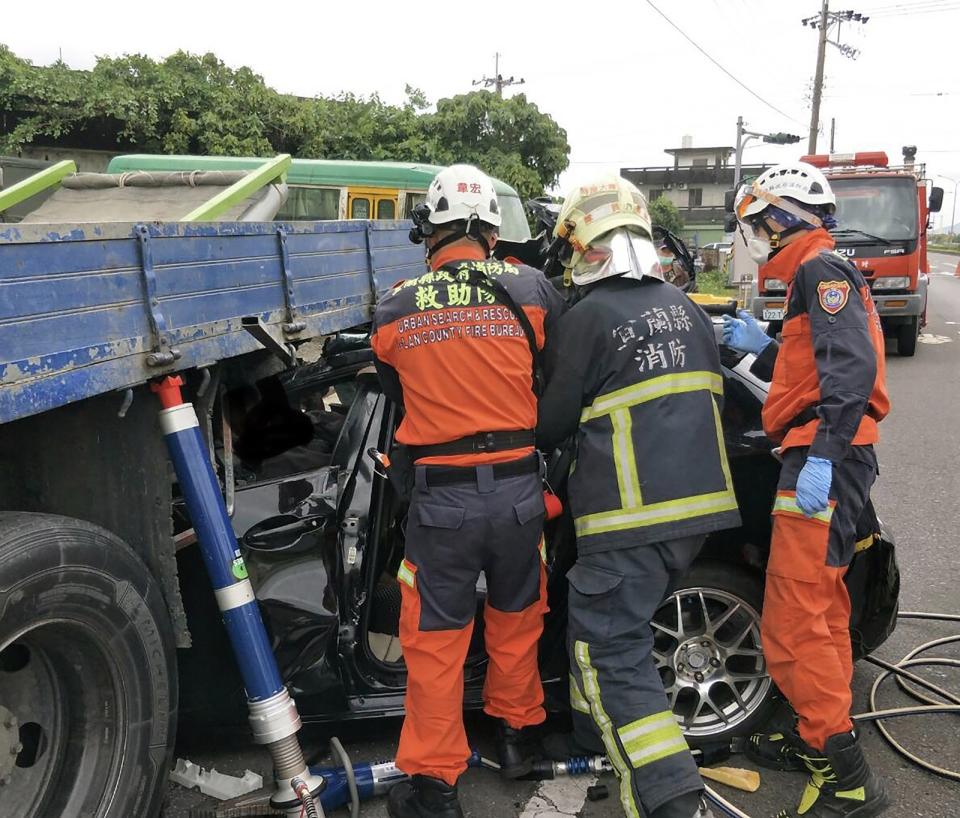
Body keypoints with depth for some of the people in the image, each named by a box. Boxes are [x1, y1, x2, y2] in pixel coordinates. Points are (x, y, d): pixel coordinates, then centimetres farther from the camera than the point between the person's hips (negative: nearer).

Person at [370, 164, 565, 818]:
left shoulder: (396, 310, -2)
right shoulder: (530, 289, -4)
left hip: (440, 495, -1)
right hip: (518, 487, 2)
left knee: (436, 636, 12)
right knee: (516, 614, 23)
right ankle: (515, 732, 41)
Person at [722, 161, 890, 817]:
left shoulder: (822, 270, -8)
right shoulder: (814, 277, 24)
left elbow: (851, 366, -23)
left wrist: (822, 454, -29)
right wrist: (763, 349, 18)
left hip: (825, 460, -11)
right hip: (827, 459, 11)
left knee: (796, 621, -11)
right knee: (821, 609, 17)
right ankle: (822, 740, 30)